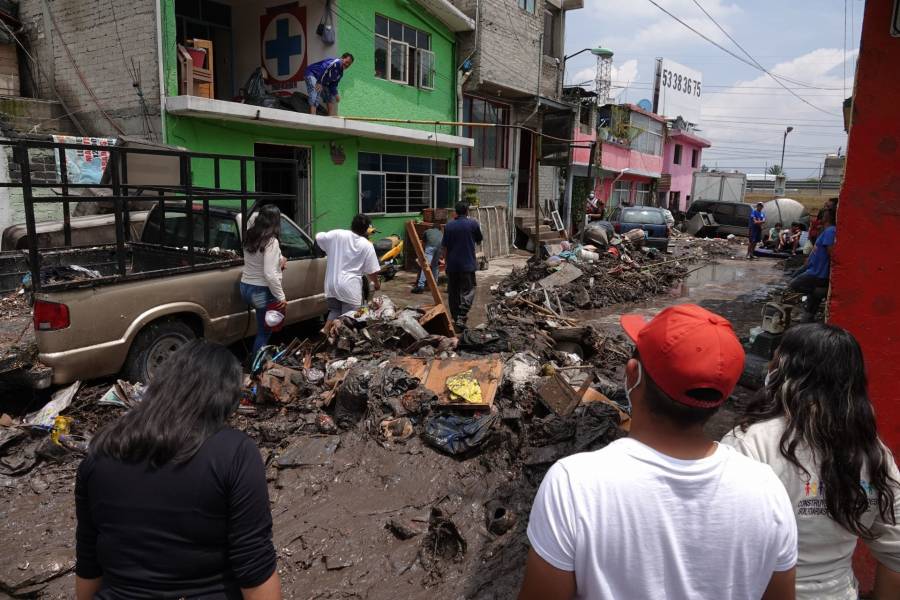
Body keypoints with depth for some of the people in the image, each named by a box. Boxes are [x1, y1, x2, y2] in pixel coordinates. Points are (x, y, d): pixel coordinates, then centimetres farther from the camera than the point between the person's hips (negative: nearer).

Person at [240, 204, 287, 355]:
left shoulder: (250, 237, 4)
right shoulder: (271, 242, -20)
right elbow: (269, 274, -25)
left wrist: (278, 261, 10)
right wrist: (281, 297, -18)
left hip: (245, 287, 8)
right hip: (262, 292, -8)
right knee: (264, 332, 5)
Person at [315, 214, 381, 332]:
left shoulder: (337, 234, -2)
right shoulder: (367, 245, -7)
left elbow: (318, 237, 10)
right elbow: (371, 271, -3)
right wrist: (377, 283, 15)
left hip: (332, 284, 4)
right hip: (350, 287, -4)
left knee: (334, 311, 22)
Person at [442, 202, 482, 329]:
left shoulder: (448, 226, 1)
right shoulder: (473, 223, -5)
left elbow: (445, 247, 3)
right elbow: (479, 241, 9)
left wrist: (446, 262, 13)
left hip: (452, 265, 3)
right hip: (467, 264, -3)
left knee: (453, 292, 12)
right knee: (467, 291, 0)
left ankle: (455, 318, 19)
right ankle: (461, 318, -13)